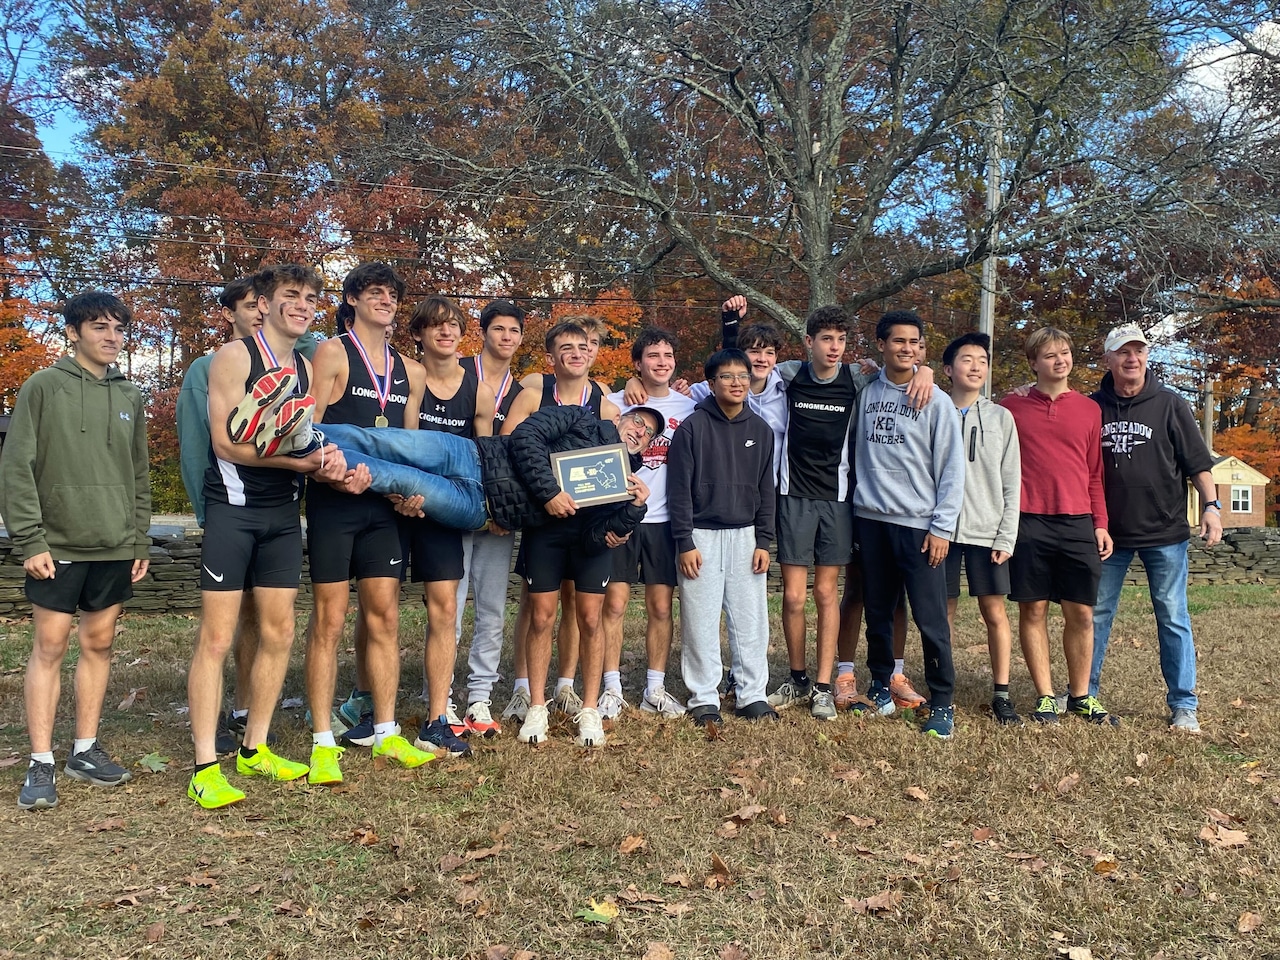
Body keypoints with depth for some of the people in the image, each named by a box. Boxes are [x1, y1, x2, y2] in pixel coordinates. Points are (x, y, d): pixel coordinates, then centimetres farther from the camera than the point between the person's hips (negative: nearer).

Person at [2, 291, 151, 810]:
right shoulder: (43, 387, -3)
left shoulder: (130, 397, 11)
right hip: (57, 546, -4)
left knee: (99, 643, 10)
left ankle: (85, 749, 21)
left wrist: (141, 541, 10)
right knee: (49, 646, 0)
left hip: (115, 548, 4)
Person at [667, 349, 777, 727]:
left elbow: (766, 490, 10)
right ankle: (703, 699, 12)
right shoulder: (692, 428, -5)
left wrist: (763, 541, 4)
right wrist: (685, 543, -10)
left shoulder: (761, 430, 7)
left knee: (751, 621, 6)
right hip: (702, 536, -3)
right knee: (701, 622, 1)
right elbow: (679, 489, -6)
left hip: (746, 536, 3)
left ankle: (753, 695, 18)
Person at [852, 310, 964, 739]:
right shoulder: (866, 393, 7)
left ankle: (942, 703, 6)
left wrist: (942, 526, -9)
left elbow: (952, 467, -3)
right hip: (871, 517, 4)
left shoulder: (935, 400, -2)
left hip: (919, 523, -3)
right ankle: (881, 688, 26)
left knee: (931, 618, -4)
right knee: (877, 612, 12)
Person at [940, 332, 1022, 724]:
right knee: (943, 612, 6)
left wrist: (1007, 536, -4)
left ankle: (1001, 694, 11)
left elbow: (1012, 483, 4)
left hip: (987, 530, 0)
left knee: (994, 611, 1)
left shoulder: (1001, 417, 7)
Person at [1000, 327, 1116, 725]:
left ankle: (1080, 696, 20)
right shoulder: (1011, 406, 5)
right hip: (1027, 523, -2)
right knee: (1033, 610, 2)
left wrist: (1100, 524, 8)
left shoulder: (1089, 410, 12)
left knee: (1081, 613, 4)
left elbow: (1095, 474, 14)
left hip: (1078, 525, 2)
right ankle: (1045, 697, 14)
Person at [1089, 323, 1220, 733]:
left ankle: (1183, 706, 12)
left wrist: (1211, 504, -11)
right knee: (1096, 615, 9)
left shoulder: (1169, 404, 1)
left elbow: (1197, 461, 0)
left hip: (1164, 532, -2)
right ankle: (1083, 693, 21)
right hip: (1110, 532, 2)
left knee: (1173, 618, 3)